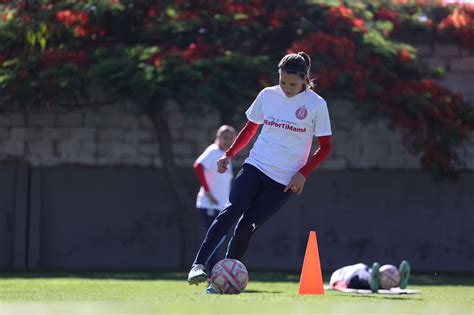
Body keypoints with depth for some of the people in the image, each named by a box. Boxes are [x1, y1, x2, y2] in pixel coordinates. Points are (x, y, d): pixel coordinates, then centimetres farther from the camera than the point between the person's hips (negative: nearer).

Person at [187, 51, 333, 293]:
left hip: (285, 180, -2)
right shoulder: (267, 95, 5)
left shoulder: (316, 104, -5)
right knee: (230, 212, -21)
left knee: (246, 227, -11)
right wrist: (229, 154, 8)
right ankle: (198, 266, -26)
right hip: (255, 167, 2)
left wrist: (303, 173, -10)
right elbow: (250, 128, 19)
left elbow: (325, 147, 1)